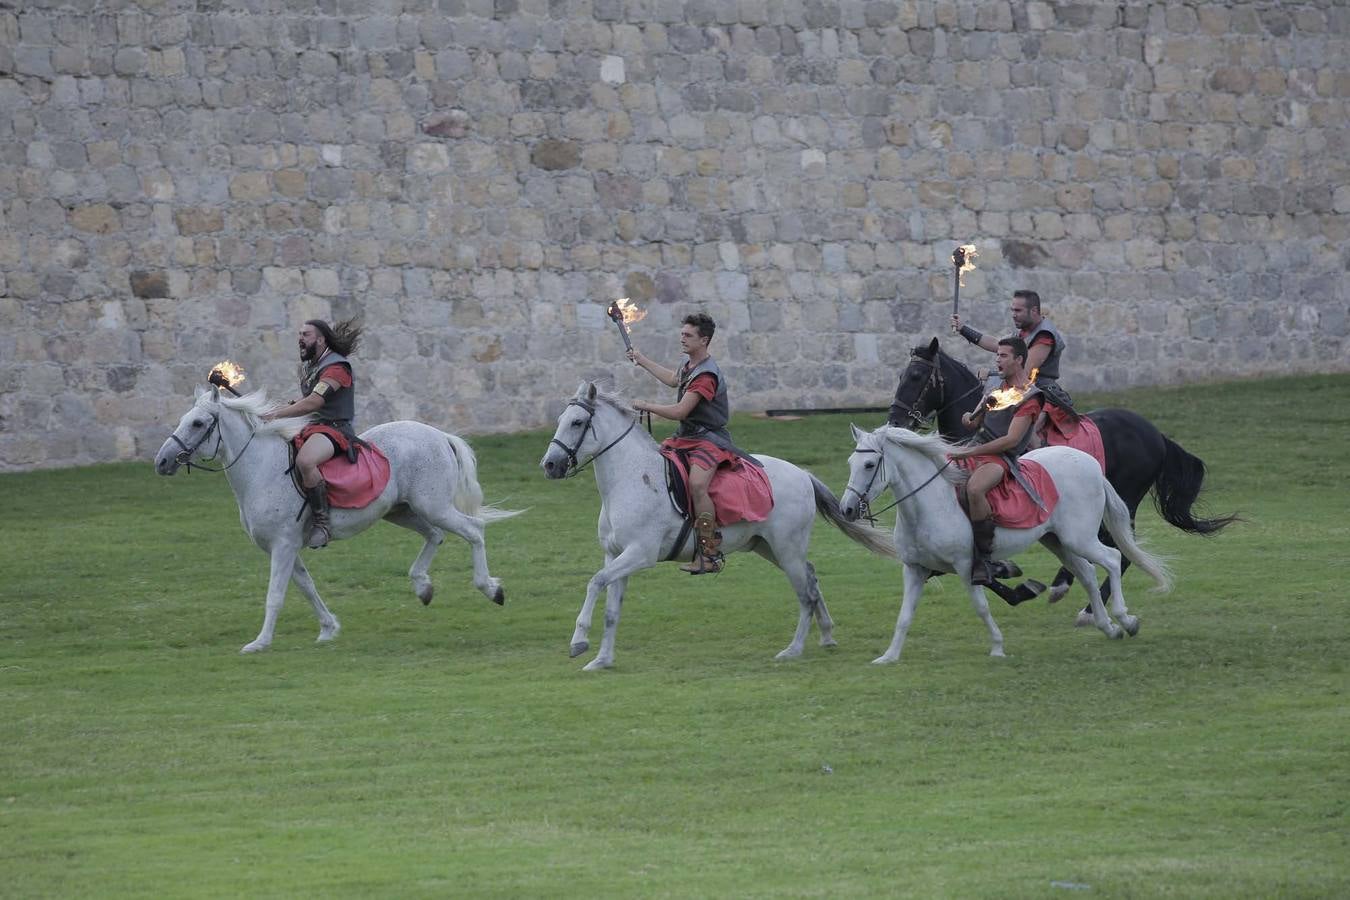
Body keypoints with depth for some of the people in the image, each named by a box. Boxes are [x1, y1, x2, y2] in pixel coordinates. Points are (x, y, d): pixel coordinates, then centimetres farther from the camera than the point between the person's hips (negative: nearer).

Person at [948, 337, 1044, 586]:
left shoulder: (1029, 397, -9)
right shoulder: (994, 384, 15)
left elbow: (1011, 440, -17)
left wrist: (969, 452, -20)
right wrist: (970, 419, -2)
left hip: (1002, 458, -9)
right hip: (977, 449, 9)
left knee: (974, 489, -38)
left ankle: (985, 559, -29)